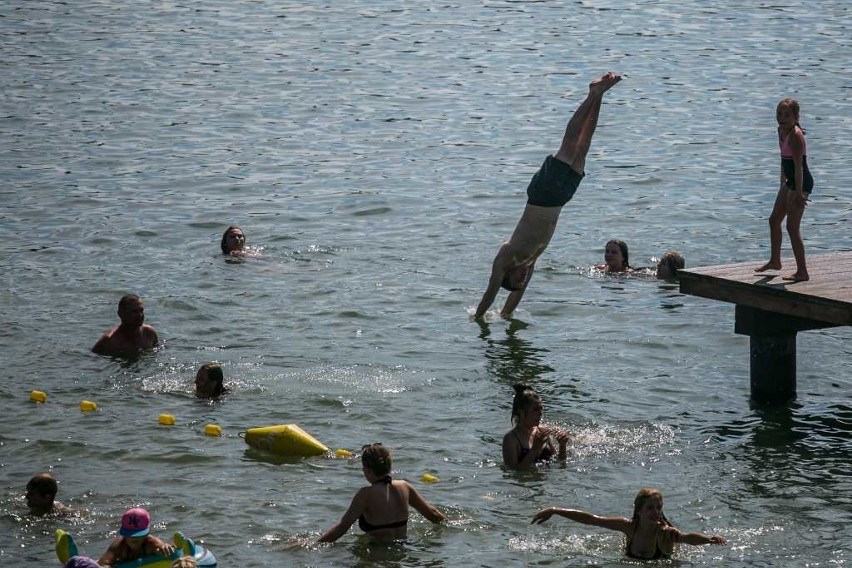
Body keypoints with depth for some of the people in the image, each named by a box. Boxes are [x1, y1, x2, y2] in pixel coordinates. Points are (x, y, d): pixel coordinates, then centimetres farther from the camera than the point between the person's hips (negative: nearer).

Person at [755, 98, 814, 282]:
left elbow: (798, 165, -25)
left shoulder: (795, 135, -22)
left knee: (792, 227, -8)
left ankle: (802, 272, -2)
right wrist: (783, 184, 22)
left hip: (801, 183, -10)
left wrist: (799, 193, -26)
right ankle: (775, 261, 38)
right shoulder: (782, 131, 7)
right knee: (774, 220, 20)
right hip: (791, 181, 10)